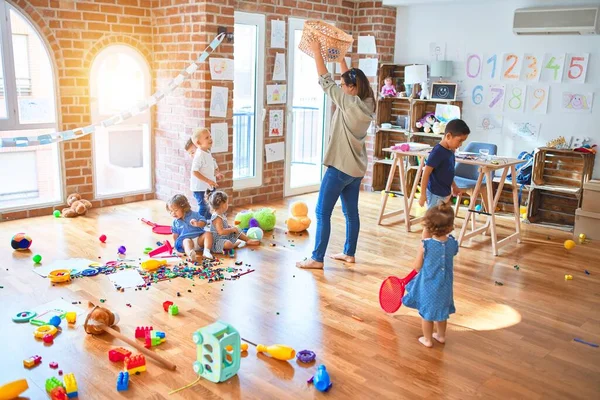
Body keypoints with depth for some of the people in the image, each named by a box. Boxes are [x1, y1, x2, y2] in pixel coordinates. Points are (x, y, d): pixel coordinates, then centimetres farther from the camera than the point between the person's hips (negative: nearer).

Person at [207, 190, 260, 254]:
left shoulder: (222, 215, 6)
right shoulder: (217, 218, -28)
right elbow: (221, 231, -36)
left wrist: (232, 227, 2)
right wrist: (232, 229, -24)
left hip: (226, 237, 11)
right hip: (217, 240, -11)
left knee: (238, 233, 19)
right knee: (228, 244, -39)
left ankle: (248, 240, 34)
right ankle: (236, 244, -9)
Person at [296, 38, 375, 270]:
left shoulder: (348, 102, -18)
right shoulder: (367, 103, 4)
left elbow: (325, 81, -12)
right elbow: (350, 79, 21)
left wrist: (316, 51, -4)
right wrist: (341, 59, 25)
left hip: (340, 167, -9)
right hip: (356, 168, 9)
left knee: (322, 212, -1)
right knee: (351, 212, 16)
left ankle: (317, 258, 3)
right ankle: (349, 253, 26)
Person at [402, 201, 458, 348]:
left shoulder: (425, 245, -23)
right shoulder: (453, 243, -13)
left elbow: (417, 266, -13)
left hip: (428, 284, -4)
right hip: (445, 284, 4)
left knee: (427, 312, 14)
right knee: (442, 310, 24)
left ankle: (427, 339, 28)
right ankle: (441, 335, 41)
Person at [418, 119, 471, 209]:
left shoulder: (450, 151, 5)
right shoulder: (437, 152, -21)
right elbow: (426, 174, -21)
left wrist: (454, 186, 26)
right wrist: (423, 194, -21)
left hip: (445, 193, 9)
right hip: (435, 194, -9)